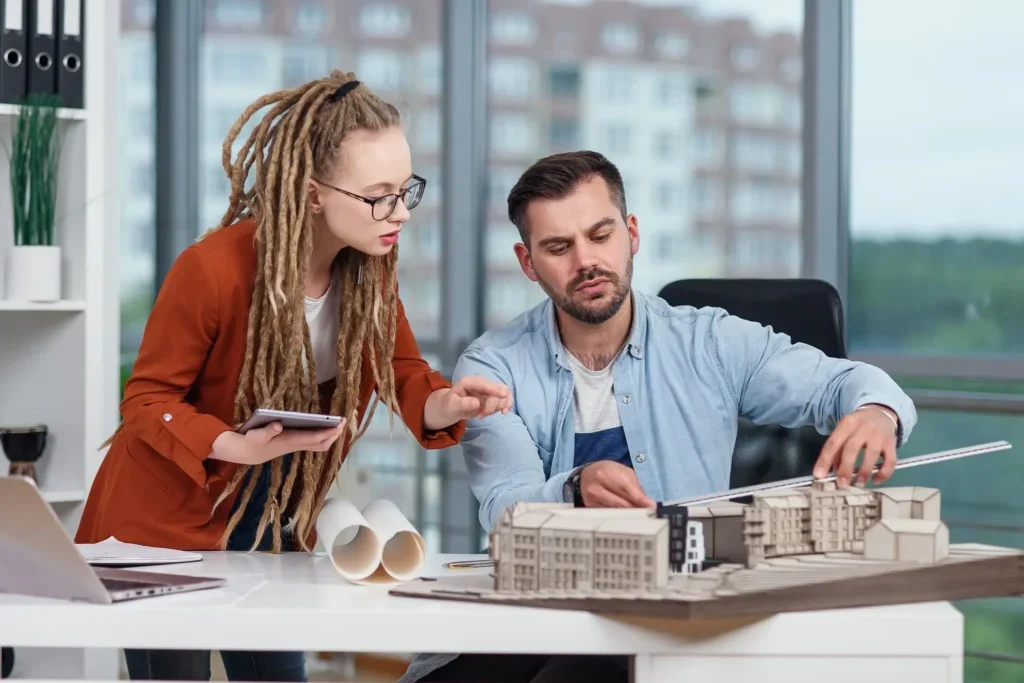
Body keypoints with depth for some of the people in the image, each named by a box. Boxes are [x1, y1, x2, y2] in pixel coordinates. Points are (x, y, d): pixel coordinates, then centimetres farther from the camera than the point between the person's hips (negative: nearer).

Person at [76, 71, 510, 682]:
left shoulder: (372, 267, -8)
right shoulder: (212, 269, -26)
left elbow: (404, 374, 1)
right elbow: (147, 400, -16)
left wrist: (449, 402, -23)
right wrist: (238, 447, -34)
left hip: (274, 523, 6)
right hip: (167, 519, -5)